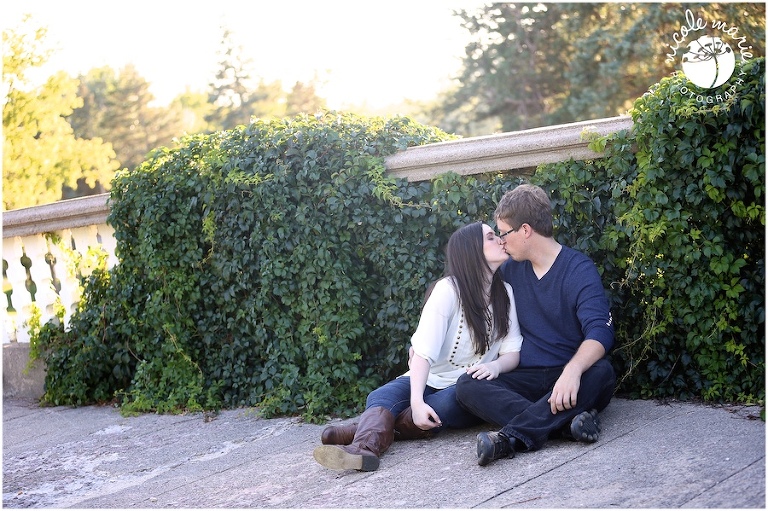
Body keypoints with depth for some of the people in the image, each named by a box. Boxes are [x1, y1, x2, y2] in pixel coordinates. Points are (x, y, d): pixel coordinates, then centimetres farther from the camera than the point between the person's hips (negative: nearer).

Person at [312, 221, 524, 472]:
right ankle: (365, 446, -63)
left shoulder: (505, 293, 3)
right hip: (431, 380, -2)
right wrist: (417, 402, -35)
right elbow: (423, 351, -20)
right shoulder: (448, 289, -10)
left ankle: (368, 430, -37)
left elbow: (512, 352, -1)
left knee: (452, 399, -35)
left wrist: (495, 366, -26)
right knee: (381, 397, -32)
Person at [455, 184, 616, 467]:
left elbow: (600, 332, -21)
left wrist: (573, 370, -42)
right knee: (467, 386, -21)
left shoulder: (579, 269, -8)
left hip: (569, 380, -4)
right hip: (527, 379, 5)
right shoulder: (512, 269, 11)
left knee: (601, 373, -36)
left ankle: (511, 437, -44)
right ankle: (566, 421, -36)